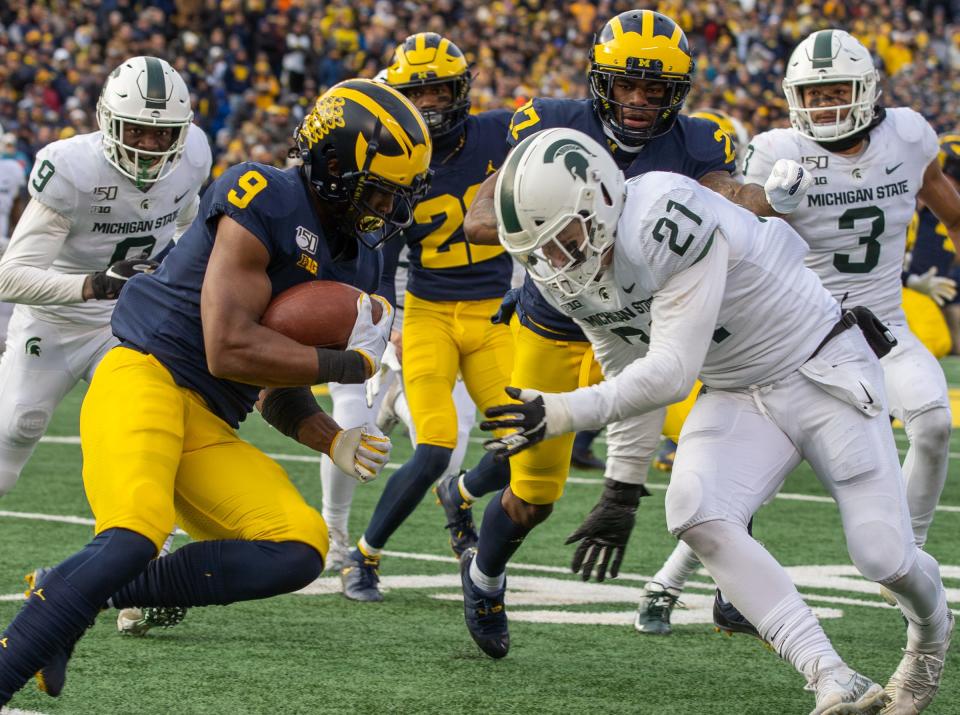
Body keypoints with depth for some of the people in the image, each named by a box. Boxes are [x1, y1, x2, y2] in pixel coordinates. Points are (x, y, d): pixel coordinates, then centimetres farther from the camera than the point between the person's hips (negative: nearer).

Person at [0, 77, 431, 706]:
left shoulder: (359, 263, 16)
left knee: (299, 551, -10)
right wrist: (351, 362, -10)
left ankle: (73, 598, -6)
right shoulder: (263, 201, -11)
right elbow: (230, 349, -18)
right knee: (134, 535, -32)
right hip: (145, 379, -8)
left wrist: (333, 442, 2)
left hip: (210, 430, 8)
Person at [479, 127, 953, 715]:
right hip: (738, 397, 6)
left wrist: (565, 413, -38)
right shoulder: (577, 271, -6)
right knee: (693, 510, -23)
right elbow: (628, 375, 10)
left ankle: (931, 628, 30)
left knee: (885, 557, -10)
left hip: (824, 372, -6)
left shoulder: (667, 221, -32)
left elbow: (670, 374, -33)